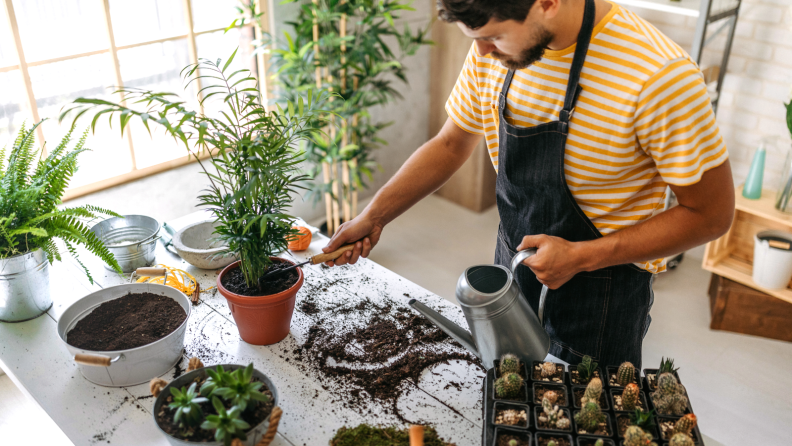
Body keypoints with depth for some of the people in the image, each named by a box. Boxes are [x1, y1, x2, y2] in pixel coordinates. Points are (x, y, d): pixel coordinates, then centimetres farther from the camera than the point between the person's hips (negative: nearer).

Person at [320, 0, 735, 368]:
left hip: (602, 292, -5)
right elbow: (451, 144, 6)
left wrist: (580, 257, -24)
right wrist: (373, 217, -1)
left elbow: (711, 213, -19)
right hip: (513, 274, 6)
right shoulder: (493, 53, -9)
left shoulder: (658, 76, -28)